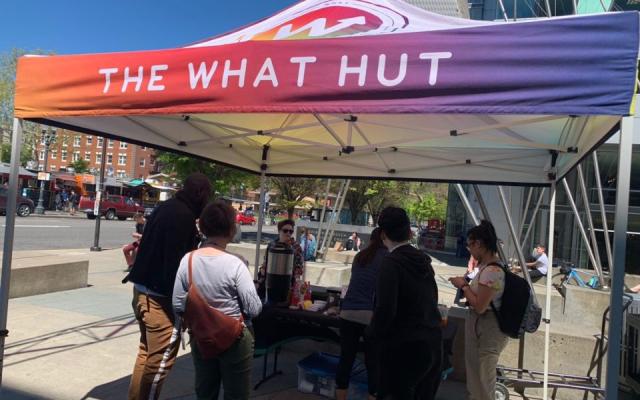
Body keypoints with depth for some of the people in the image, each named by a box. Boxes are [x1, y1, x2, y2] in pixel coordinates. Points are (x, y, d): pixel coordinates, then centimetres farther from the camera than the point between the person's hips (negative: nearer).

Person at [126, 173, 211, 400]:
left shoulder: (164, 208, 11)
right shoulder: (183, 215, -18)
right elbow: (177, 262, -22)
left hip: (142, 288, 10)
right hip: (161, 295, -10)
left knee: (146, 351, 22)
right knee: (160, 359, 1)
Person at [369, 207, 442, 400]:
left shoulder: (391, 262, -16)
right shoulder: (423, 260, 8)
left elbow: (385, 309, -22)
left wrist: (374, 334, -5)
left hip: (403, 348, -8)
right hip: (433, 345, 8)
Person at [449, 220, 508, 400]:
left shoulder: (491, 271, -25)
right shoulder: (487, 265, 5)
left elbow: (479, 306, -24)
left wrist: (464, 286, -15)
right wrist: (466, 286, 3)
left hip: (487, 329, -9)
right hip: (479, 325, 9)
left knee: (483, 375, 9)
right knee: (476, 371, 23)